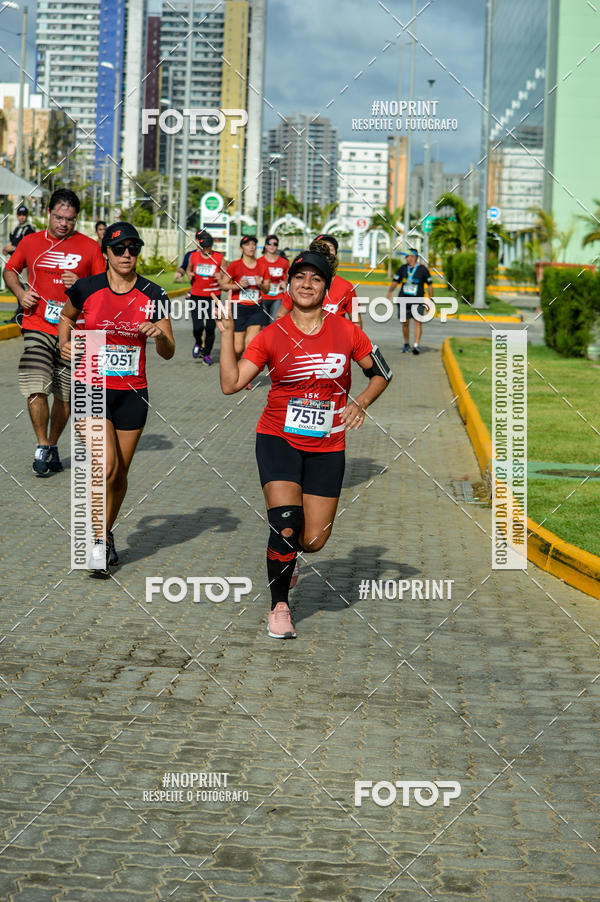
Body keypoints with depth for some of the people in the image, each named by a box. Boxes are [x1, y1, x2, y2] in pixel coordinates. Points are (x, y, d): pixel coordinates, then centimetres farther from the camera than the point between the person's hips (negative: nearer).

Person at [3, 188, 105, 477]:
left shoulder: (90, 247, 3)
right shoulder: (30, 242, 8)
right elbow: (10, 270, 22)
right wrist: (20, 292, 3)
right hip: (37, 327, 0)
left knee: (64, 394, 7)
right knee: (36, 388, -15)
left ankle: (53, 445, 25)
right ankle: (42, 446, 0)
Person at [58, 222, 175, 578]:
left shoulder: (154, 295, -2)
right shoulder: (86, 288, -5)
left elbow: (169, 352, 1)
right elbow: (66, 317, 17)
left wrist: (160, 334, -19)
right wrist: (65, 343, -1)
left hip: (132, 392, 2)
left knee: (120, 473, 9)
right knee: (107, 465, -17)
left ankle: (106, 533, 33)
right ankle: (98, 541, -3)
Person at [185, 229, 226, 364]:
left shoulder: (219, 257, -3)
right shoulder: (193, 256, 1)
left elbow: (227, 276, 5)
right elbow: (188, 269, 20)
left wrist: (221, 278, -17)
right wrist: (189, 274, -2)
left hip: (213, 297, -1)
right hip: (196, 296, 1)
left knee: (210, 327, -2)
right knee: (197, 327, -8)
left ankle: (207, 354, 18)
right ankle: (198, 344, 26)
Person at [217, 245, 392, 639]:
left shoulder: (346, 331, 0)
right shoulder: (273, 335, -3)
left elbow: (381, 373, 12)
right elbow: (231, 383, -7)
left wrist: (361, 401, -6)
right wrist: (227, 333, -13)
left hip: (327, 446, 2)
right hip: (279, 439, -2)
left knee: (313, 540, 0)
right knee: (286, 522, -18)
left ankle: (286, 550, 39)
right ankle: (280, 607, 2)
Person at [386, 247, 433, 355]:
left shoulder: (422, 269, -1)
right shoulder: (403, 268, 8)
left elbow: (430, 284, 5)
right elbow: (395, 281, 12)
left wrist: (431, 299, 2)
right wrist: (390, 292, -3)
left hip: (417, 300, -3)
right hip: (403, 298, 3)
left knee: (418, 322, -13)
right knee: (405, 323, 5)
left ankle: (416, 345, -18)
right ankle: (406, 344, 20)